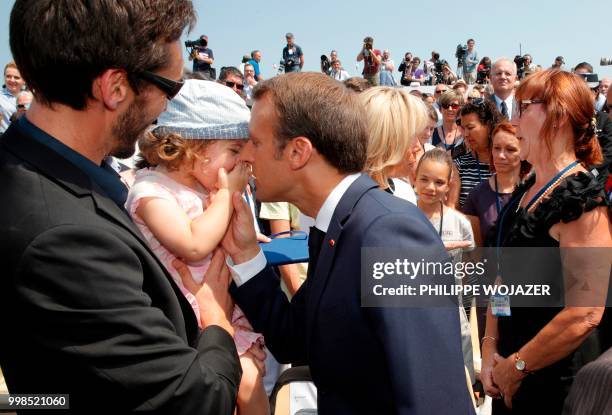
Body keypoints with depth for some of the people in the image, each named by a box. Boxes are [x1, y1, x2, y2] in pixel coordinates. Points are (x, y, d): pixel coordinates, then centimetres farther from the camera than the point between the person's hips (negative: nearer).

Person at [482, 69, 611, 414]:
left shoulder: (581, 199, -19)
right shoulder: (525, 192, 6)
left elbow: (584, 315, -24)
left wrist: (516, 366, -14)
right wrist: (491, 348, 1)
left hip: (556, 383, -7)